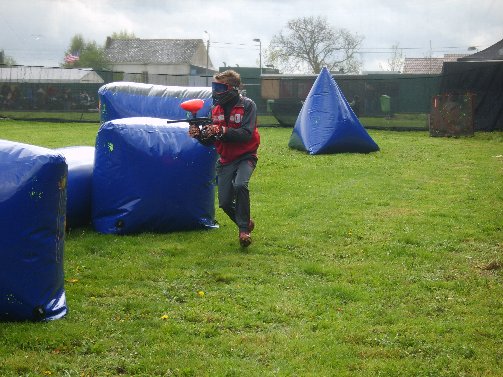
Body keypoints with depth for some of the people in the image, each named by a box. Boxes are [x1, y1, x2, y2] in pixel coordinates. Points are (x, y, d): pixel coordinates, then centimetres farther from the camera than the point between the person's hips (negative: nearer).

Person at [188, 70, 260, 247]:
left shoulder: (247, 105, -11)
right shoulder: (216, 108, 3)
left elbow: (246, 134, -24)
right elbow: (210, 141, 4)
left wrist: (221, 131, -33)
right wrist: (199, 134, -17)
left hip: (245, 157, -5)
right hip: (225, 160, 5)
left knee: (240, 185, -33)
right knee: (225, 203, 0)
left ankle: (244, 229, -17)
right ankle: (246, 223, 28)